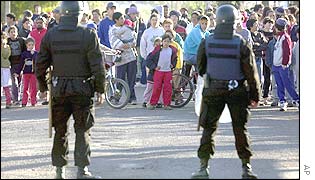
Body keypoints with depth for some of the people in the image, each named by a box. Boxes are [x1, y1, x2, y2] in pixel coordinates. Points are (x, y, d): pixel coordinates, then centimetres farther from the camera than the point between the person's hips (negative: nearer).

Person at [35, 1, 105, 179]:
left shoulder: (50, 35, -1)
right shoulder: (88, 34, -11)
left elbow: (40, 64, 4)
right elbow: (98, 66, -10)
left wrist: (42, 86, 16)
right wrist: (100, 88, 2)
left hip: (58, 89, 3)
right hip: (82, 90, -3)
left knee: (60, 131, 13)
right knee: (83, 130, 4)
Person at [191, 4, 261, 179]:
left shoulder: (207, 42, -6)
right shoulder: (241, 43, -12)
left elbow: (200, 67, 9)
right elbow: (251, 71, -6)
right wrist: (255, 94, 4)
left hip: (213, 91, 1)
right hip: (238, 92, -1)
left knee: (209, 128, 9)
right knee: (241, 129, 10)